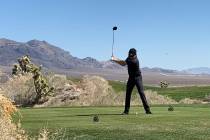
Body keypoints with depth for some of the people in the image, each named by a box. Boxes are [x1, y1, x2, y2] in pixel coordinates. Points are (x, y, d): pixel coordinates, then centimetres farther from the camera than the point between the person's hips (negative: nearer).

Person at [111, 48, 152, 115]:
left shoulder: (135, 61, -26)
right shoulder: (129, 58, 0)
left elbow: (124, 62, -23)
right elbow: (123, 64, 7)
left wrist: (115, 59, -16)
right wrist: (115, 59, -6)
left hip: (138, 77, -7)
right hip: (131, 78, 7)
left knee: (141, 93, -13)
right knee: (128, 93, 0)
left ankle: (147, 109, -8)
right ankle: (126, 110, 3)